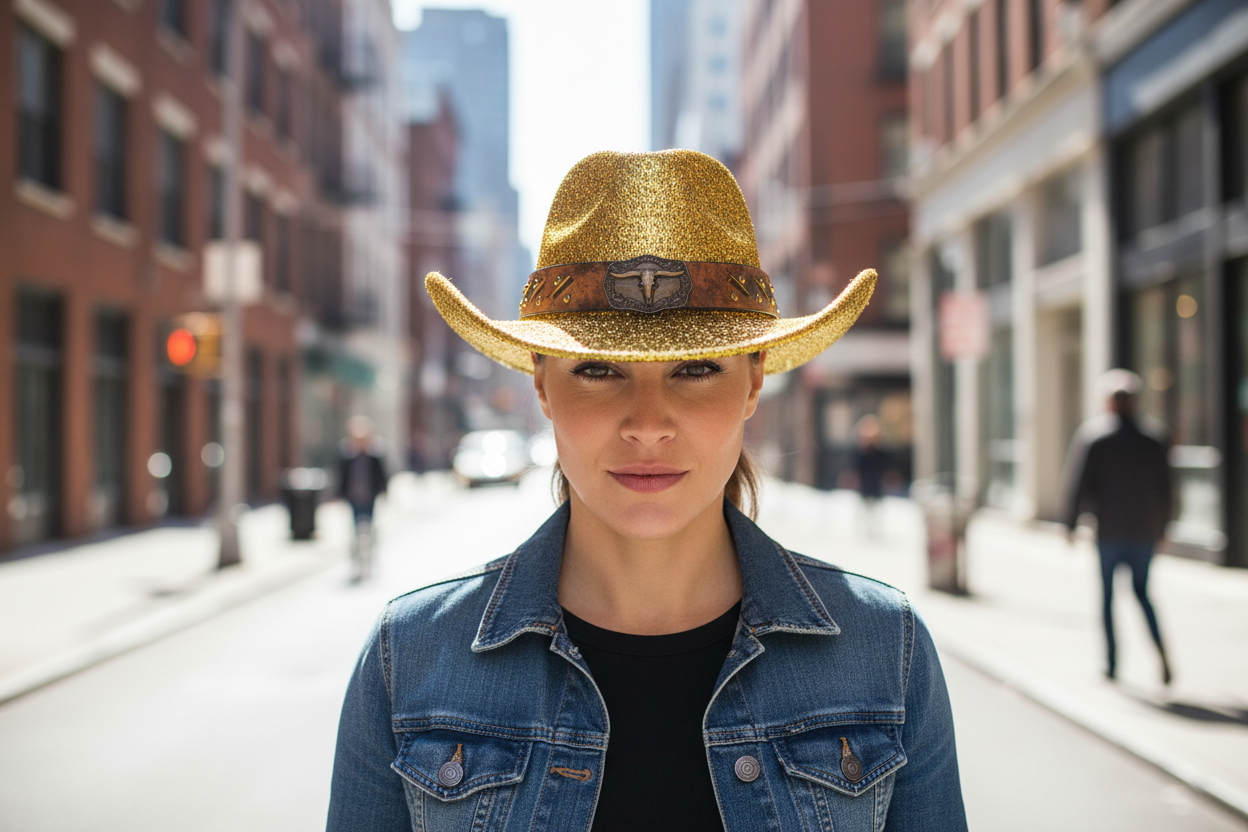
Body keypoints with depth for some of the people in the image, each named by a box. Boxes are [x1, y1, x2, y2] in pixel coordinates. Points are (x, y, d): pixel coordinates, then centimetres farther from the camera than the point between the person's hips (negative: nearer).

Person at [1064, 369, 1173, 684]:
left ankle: (1112, 662, 11)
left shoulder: (1092, 435, -6)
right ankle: (1161, 651, -6)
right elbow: (1165, 487, 6)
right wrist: (1162, 526, 16)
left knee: (1107, 594, 10)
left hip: (1109, 529, -3)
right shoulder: (1154, 436, 2)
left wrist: (1071, 524, 2)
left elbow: (1079, 484, -7)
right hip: (1145, 529, 3)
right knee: (1142, 591, 15)